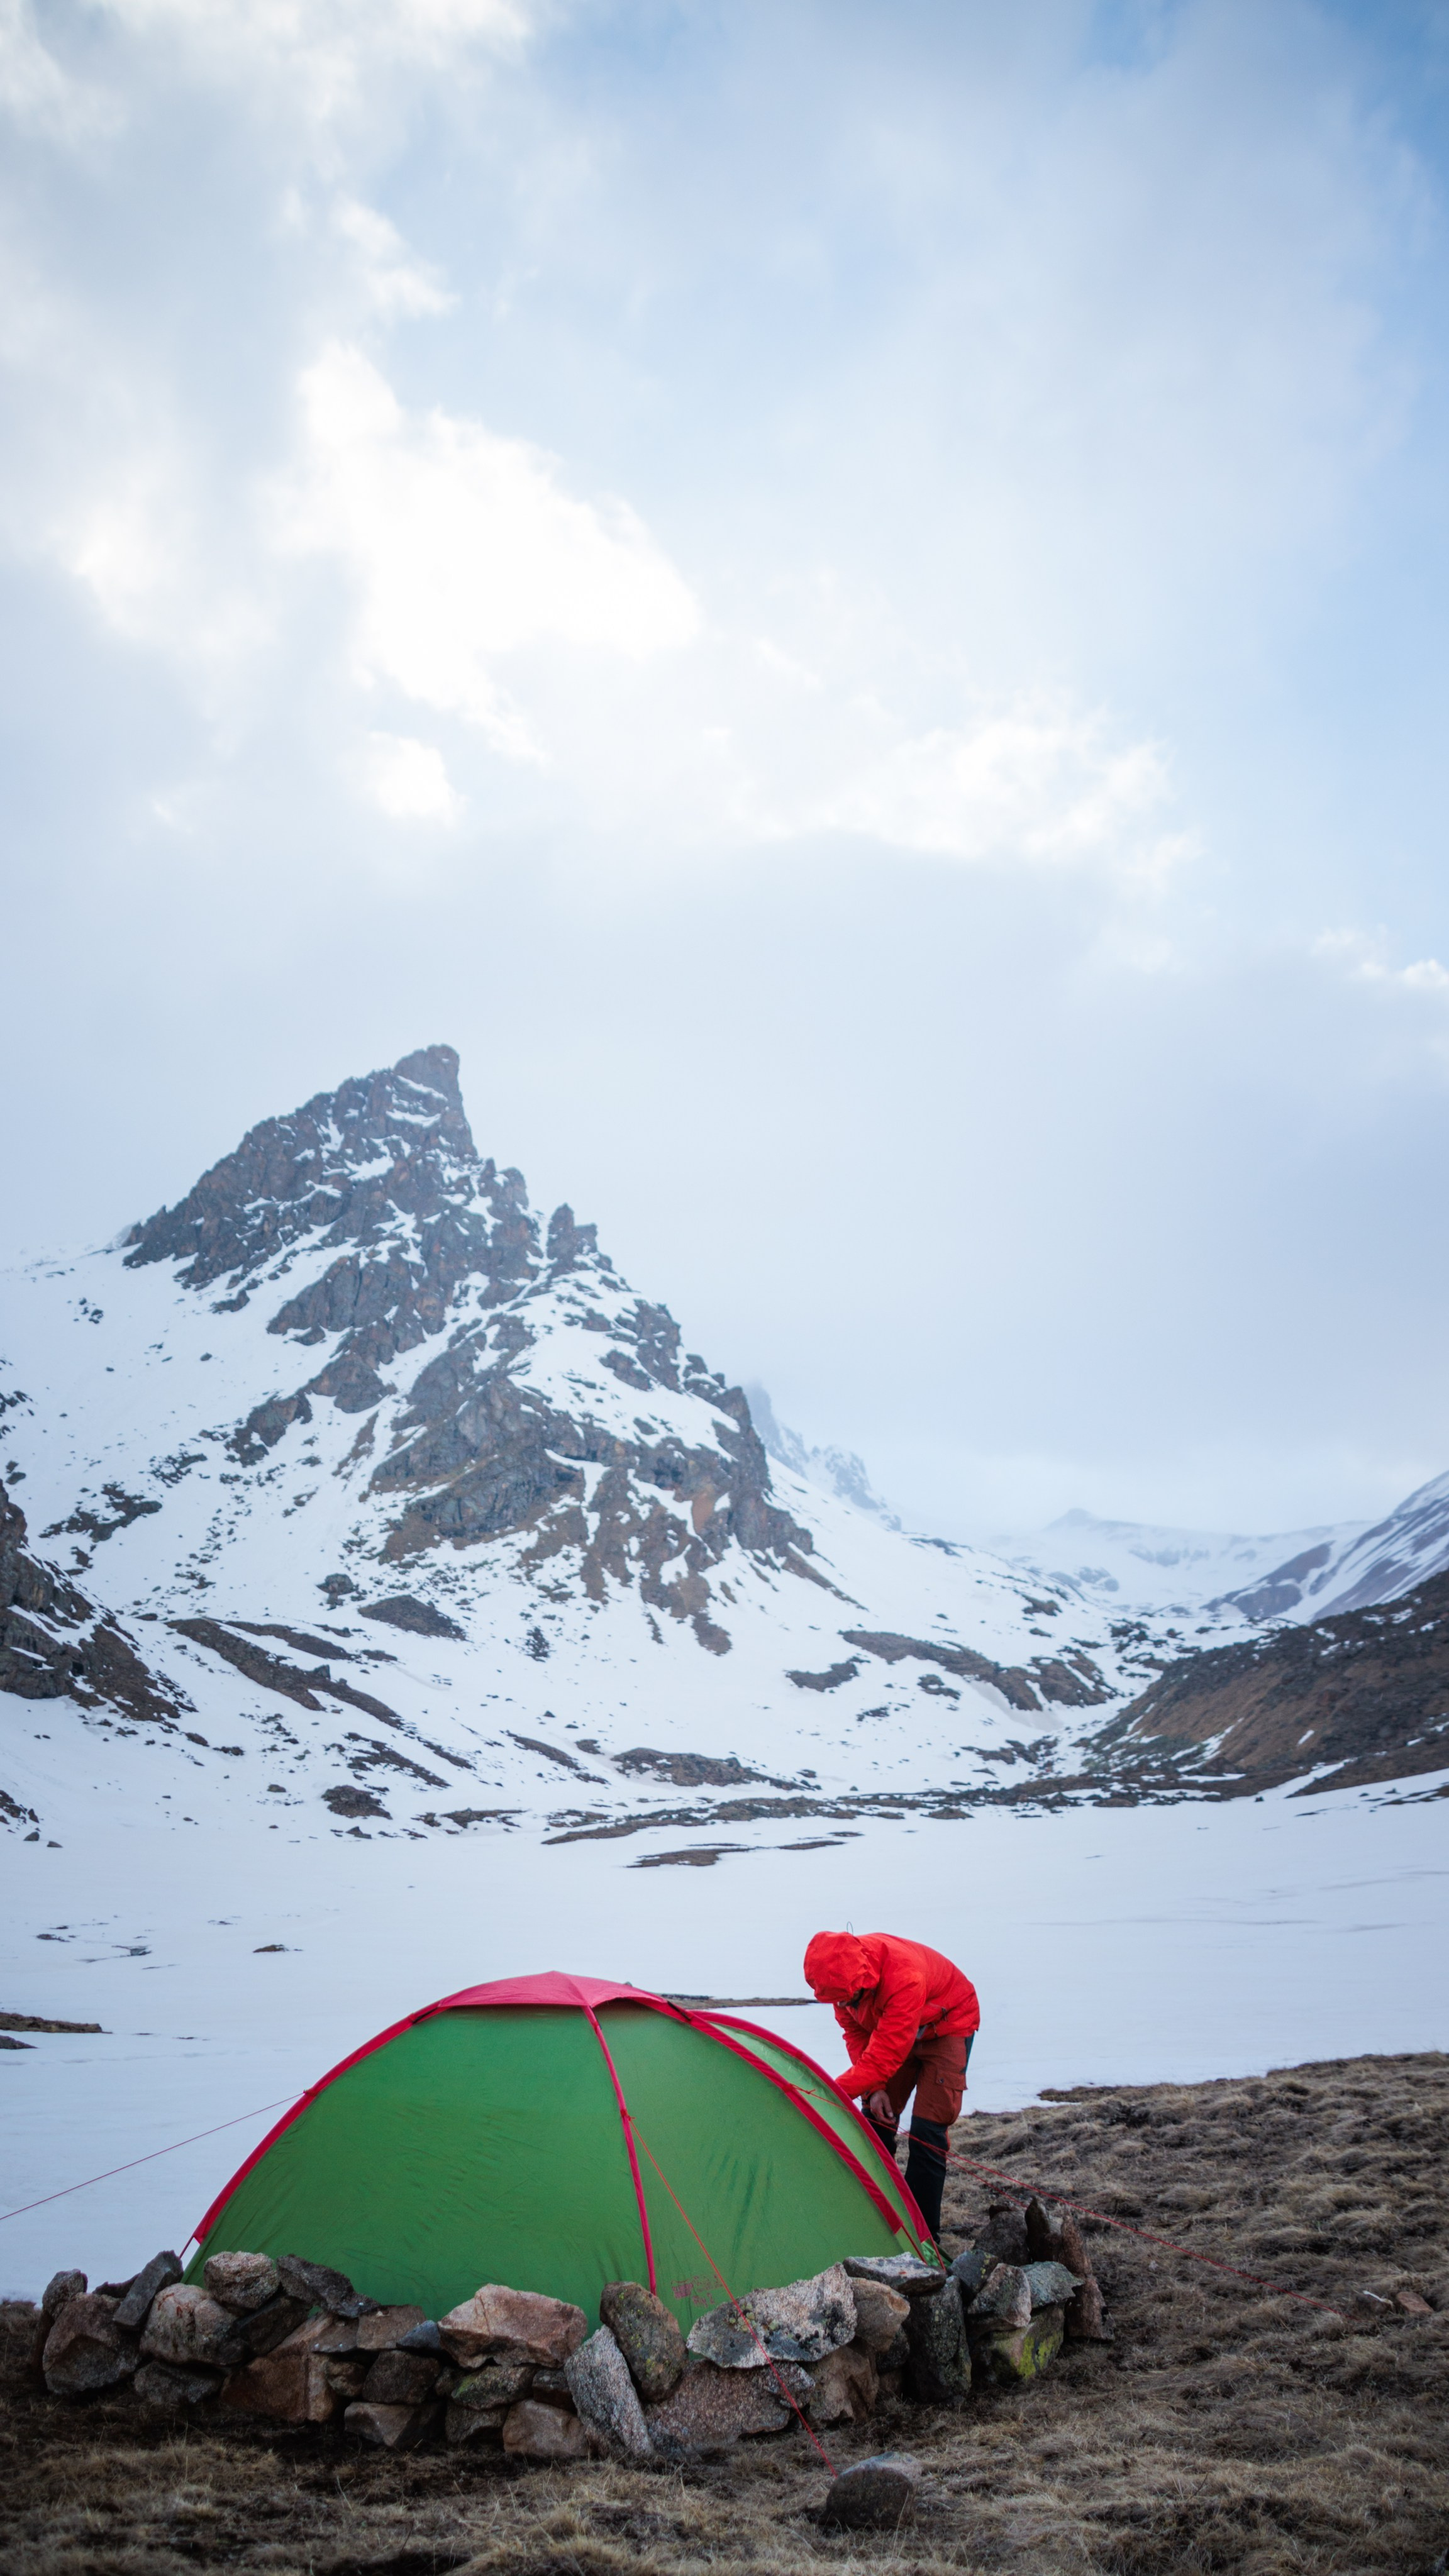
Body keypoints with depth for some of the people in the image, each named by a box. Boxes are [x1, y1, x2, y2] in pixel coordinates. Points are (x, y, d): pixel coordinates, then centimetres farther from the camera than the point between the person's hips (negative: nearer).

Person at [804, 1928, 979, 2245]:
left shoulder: (906, 1976, -44)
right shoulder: (843, 1974, -22)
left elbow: (886, 2055, -38)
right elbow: (856, 2033, -5)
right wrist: (874, 2088, -15)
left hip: (947, 2026, -6)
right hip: (892, 2029, 6)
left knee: (928, 2130, -13)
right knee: (876, 2121, 1)